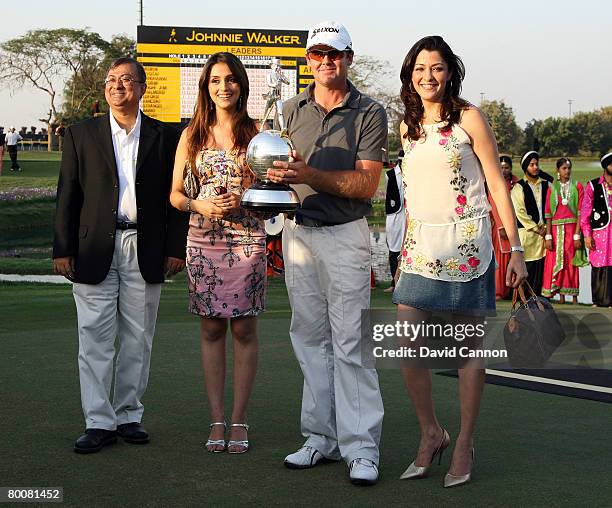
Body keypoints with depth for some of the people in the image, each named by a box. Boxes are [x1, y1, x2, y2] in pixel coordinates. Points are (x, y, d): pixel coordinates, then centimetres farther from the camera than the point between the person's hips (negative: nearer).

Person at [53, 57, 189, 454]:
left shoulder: (166, 137, 7)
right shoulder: (81, 135, 7)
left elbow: (176, 196, 7)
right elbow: (68, 195, 5)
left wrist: (175, 248, 1)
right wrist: (63, 249, 0)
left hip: (145, 251, 1)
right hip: (95, 249, 0)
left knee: (138, 340, 7)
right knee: (95, 339, -1)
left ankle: (130, 416, 18)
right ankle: (99, 422, 5)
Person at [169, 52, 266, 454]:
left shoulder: (256, 132, 3)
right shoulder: (191, 135, 8)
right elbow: (176, 194, 9)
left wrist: (244, 201, -15)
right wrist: (200, 205, -11)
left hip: (247, 240, -2)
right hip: (203, 241, 2)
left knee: (244, 330, 1)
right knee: (211, 330, 5)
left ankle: (239, 420, 8)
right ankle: (217, 420, 11)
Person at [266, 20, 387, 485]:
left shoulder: (370, 113, -2)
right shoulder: (291, 110, 12)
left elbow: (367, 184, -11)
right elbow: (275, 167, 14)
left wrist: (309, 175, -20)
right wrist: (274, 176, -9)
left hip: (345, 234, -5)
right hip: (298, 231, 5)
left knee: (350, 342, -7)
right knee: (310, 339, 8)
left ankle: (361, 446, -4)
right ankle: (321, 437, 16)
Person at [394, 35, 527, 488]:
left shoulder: (469, 118, -3)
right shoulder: (408, 127, 12)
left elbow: (498, 186, -2)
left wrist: (515, 249, -6)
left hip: (466, 245, -4)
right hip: (421, 246, 5)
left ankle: (465, 446, 11)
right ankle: (432, 434, 14)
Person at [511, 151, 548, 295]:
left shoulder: (546, 185, 14)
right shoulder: (518, 187, 0)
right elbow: (520, 212, -6)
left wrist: (545, 227, 0)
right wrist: (536, 229, -7)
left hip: (543, 231, 4)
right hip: (526, 231, -4)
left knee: (540, 266, 1)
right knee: (526, 266, -5)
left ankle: (536, 296, 6)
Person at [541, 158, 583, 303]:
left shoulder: (577, 186, 5)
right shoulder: (552, 188, 9)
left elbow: (580, 212, -1)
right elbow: (548, 213, 6)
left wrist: (577, 235, -10)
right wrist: (548, 236, -3)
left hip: (572, 228, -2)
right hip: (556, 229, 2)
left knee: (571, 261, -3)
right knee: (555, 261, -2)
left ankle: (574, 296, 3)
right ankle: (561, 296, 4)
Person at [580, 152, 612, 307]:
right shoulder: (593, 185, 6)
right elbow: (585, 212, 4)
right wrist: (587, 235, -2)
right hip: (599, 232, -1)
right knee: (598, 267, 0)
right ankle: (599, 300, 8)